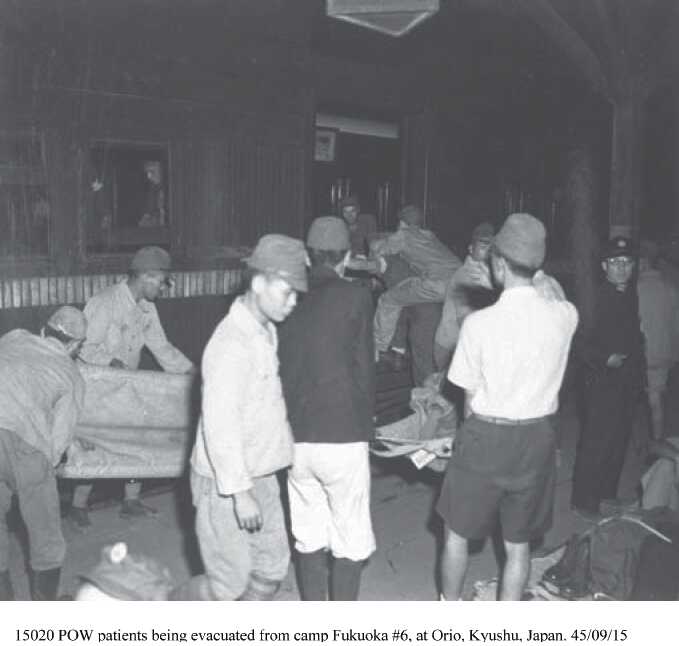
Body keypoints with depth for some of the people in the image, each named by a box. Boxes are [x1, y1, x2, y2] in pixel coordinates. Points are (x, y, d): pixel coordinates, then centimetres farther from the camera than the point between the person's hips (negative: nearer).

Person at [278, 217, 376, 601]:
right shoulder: (356, 297, -7)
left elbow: (280, 370, 7)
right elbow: (364, 368, -5)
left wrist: (292, 422, 16)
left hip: (296, 437, 5)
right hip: (342, 437, -4)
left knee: (309, 539, 17)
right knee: (351, 541, 10)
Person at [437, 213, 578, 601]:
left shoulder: (480, 323, -17)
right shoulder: (565, 316, -9)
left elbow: (470, 394, -6)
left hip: (486, 437, -3)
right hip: (538, 438, 3)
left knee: (457, 534, 18)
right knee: (519, 544, 16)